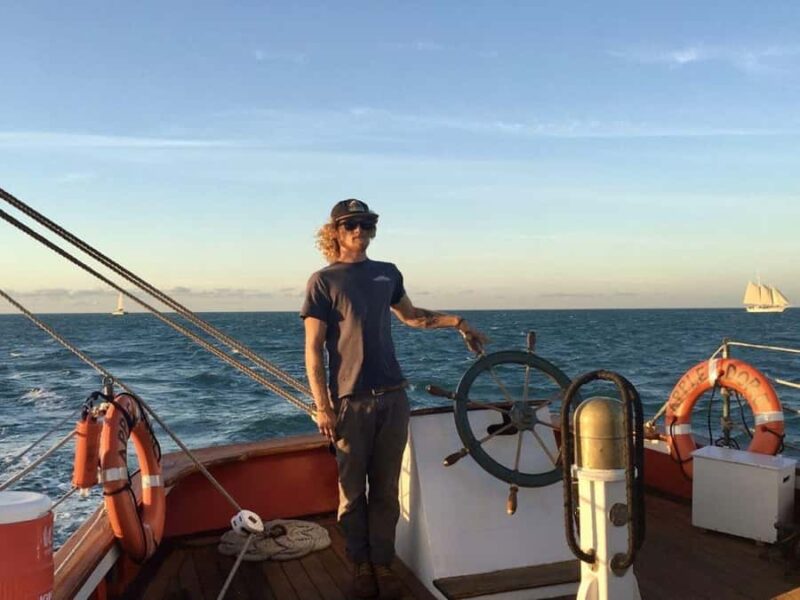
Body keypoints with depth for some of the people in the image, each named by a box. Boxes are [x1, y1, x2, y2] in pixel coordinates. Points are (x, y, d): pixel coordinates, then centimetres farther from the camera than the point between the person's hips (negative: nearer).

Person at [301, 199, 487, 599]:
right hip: (350, 401, -3)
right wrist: (322, 407, -10)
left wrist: (457, 322, 20)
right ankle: (361, 565, 19)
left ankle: (382, 564, 19)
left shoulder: (387, 274, 12)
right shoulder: (324, 281, -1)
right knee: (352, 491, 4)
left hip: (392, 397, 4)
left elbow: (410, 315, 29)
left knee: (386, 489, 7)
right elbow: (313, 349, -4)